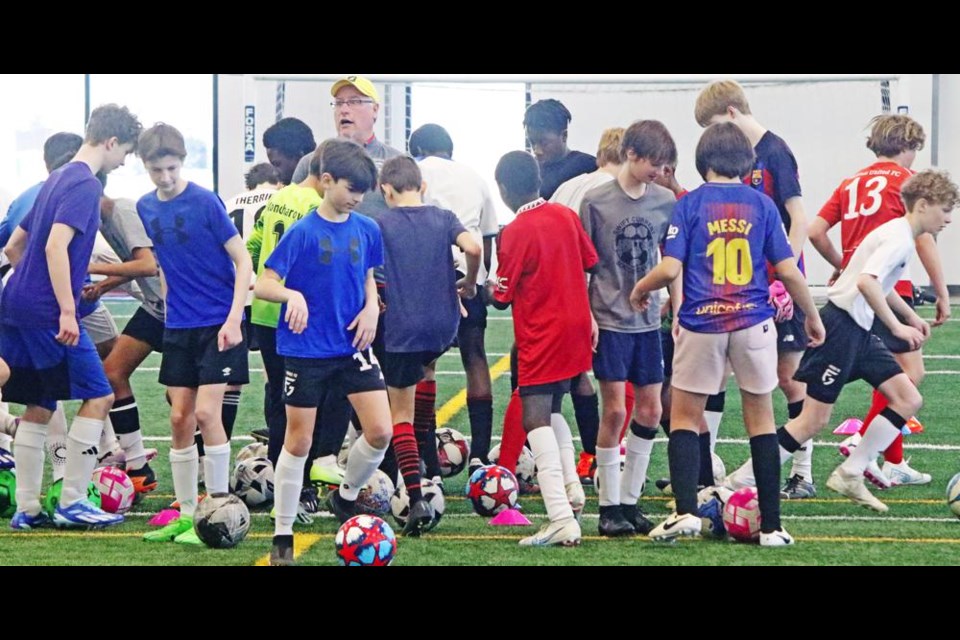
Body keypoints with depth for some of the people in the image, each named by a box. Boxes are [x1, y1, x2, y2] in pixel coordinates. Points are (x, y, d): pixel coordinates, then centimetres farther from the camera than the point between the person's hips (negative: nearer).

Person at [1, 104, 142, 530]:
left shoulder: (57, 180, 18)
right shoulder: (85, 185, -11)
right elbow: (56, 246, -22)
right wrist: (67, 310, -24)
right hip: (48, 313, -9)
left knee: (38, 408, 12)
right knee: (98, 397, -3)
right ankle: (71, 502, -3)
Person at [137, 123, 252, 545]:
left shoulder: (205, 202, -12)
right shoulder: (146, 208, 6)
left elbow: (242, 260, -11)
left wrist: (233, 319, -18)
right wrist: (170, 305, 14)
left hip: (218, 326, -6)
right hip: (178, 327, 6)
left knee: (206, 412, -13)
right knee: (180, 418, 4)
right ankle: (186, 515, 12)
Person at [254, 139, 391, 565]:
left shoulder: (366, 230, 1)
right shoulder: (304, 233, -12)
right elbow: (263, 284, -11)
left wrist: (371, 308, -1)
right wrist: (292, 295, -32)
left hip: (352, 346, 4)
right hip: (306, 350, -4)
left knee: (380, 431, -7)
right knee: (299, 440, 3)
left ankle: (345, 497, 21)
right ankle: (283, 537, 14)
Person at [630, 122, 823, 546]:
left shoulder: (689, 205, -3)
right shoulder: (761, 205, 2)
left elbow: (670, 269, -10)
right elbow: (789, 271, 1)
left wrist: (641, 289, 11)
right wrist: (812, 319, 15)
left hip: (702, 324, -1)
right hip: (753, 322, 1)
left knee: (685, 416, 12)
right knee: (760, 418, 9)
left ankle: (686, 511, -3)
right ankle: (771, 525, 8)